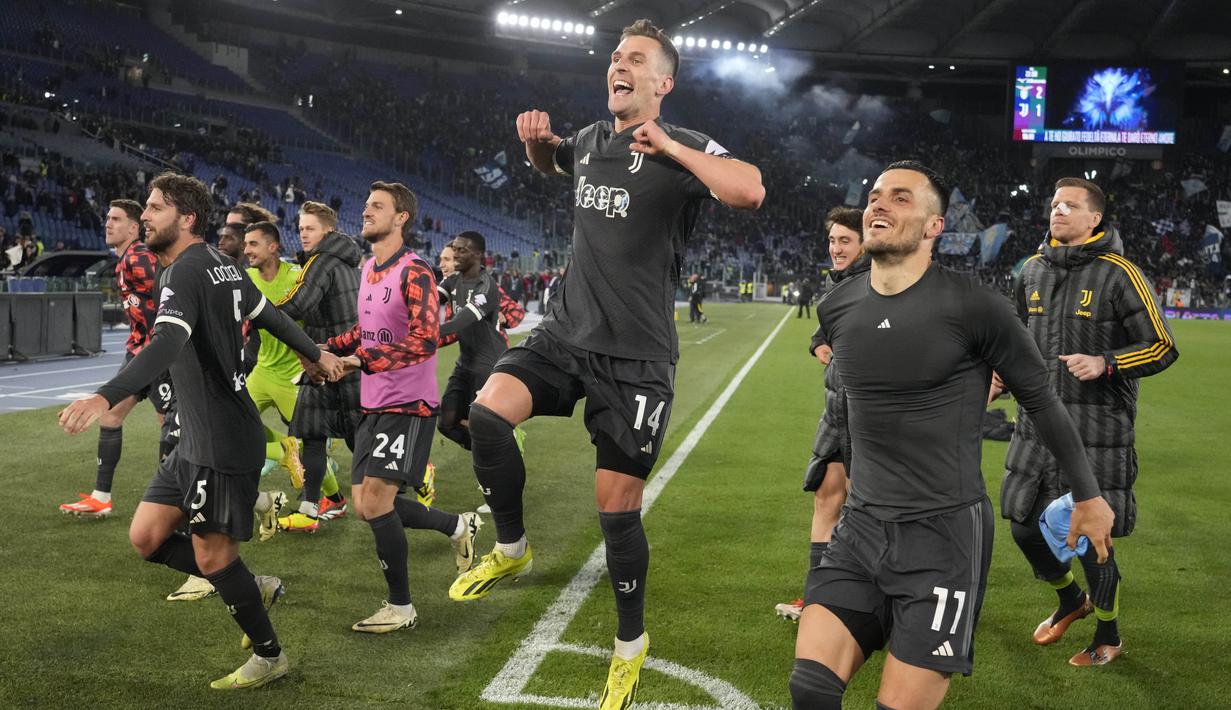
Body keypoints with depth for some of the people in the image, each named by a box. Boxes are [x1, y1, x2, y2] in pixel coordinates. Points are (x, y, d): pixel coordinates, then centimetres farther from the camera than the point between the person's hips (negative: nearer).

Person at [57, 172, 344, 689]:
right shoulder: (221, 264, 9)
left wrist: (104, 397, -47)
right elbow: (270, 316, 21)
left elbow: (165, 345, -35)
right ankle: (252, 589, 24)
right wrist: (317, 355, 34)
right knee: (146, 536, 11)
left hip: (222, 442, -9)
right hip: (198, 437, 9)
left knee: (211, 554, 4)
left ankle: (268, 656, 22)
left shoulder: (186, 271, -18)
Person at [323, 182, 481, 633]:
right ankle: (460, 526, 28)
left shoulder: (414, 274, -15)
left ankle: (401, 607, 5)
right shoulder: (368, 269, 12)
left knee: (376, 499, -12)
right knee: (365, 504, 10)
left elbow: (424, 342, -25)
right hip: (374, 406, 9)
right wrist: (328, 349, 7)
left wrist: (360, 360, -31)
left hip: (409, 406, -9)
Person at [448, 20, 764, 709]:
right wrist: (537, 138, 12)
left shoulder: (683, 148, -8)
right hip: (566, 332, 5)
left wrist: (666, 146, -22)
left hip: (636, 357, -5)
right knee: (488, 412, -19)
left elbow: (750, 191, -28)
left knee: (617, 508, 0)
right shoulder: (590, 139, 11)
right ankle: (512, 549, 7)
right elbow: (551, 159, 35)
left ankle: (631, 645, 23)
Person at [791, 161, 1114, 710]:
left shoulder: (973, 307, -11)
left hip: (945, 532, -4)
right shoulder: (836, 308, 4)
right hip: (861, 527, 5)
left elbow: (1041, 398, 1)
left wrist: (1088, 496, 9)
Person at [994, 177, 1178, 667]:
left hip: (1097, 431, -6)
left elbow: (1162, 347, -8)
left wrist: (1106, 364, -21)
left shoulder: (1118, 274, -9)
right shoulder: (1034, 270, 8)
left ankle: (1108, 636, 23)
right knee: (1025, 527, 11)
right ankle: (1070, 601, 40)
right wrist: (995, 383, 15)